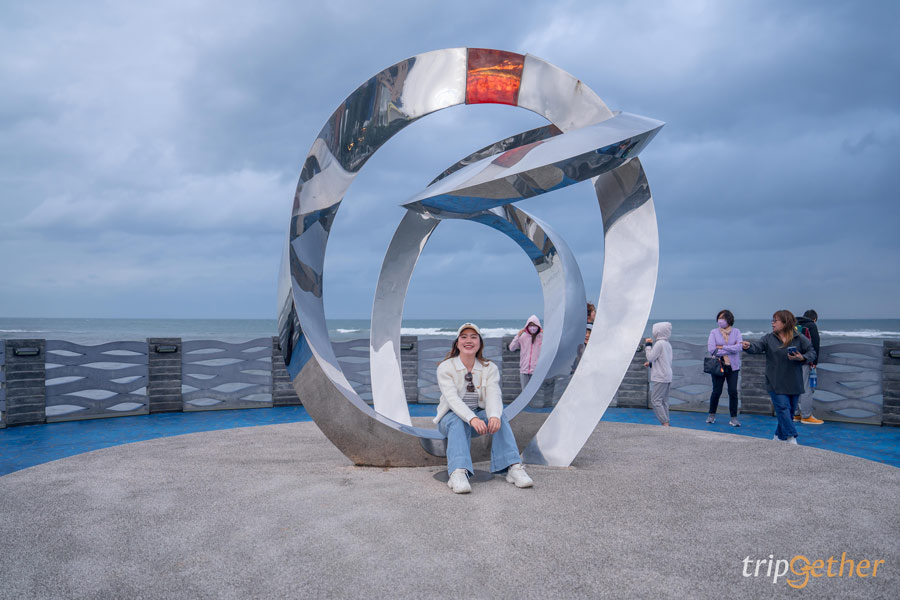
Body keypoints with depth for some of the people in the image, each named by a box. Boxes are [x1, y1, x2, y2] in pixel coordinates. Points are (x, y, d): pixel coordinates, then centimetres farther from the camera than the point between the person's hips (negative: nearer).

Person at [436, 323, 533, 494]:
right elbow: (452, 398, -24)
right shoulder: (445, 367, -9)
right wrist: (472, 418, -42)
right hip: (451, 417, -2)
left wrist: (494, 416, -41)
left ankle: (514, 467, -38)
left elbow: (493, 395, -17)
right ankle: (458, 473, -55)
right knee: (458, 422, -37)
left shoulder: (490, 368, 0)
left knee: (500, 416, -28)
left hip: (479, 415, 2)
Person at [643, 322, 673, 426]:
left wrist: (648, 345, -2)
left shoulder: (659, 343, -13)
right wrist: (650, 364, 21)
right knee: (663, 401, 12)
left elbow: (651, 357, -13)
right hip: (668, 377, 9)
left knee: (655, 400, -8)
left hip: (660, 377, -9)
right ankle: (666, 422, 11)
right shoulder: (668, 344, 15)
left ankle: (665, 423, -13)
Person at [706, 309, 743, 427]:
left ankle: (734, 418, 9)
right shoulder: (714, 332, 0)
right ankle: (711, 415, 21)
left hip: (732, 367, 1)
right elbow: (711, 349, -12)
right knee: (716, 391, 3)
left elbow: (739, 347, -12)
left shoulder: (736, 332, 3)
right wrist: (730, 349, -10)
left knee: (733, 392, -1)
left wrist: (722, 347, -12)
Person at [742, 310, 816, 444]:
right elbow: (757, 347, -11)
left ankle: (779, 436, 26)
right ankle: (791, 438, -6)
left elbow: (812, 353, 3)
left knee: (790, 410, 9)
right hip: (776, 383, -1)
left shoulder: (799, 339, 0)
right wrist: (748, 346, -32)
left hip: (794, 383, 1)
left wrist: (802, 358, -17)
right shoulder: (769, 338, 1)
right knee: (783, 408, -11)